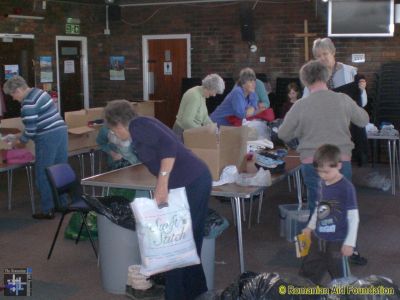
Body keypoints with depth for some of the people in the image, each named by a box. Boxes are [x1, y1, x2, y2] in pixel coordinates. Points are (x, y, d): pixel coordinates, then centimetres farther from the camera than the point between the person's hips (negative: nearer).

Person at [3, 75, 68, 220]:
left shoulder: (28, 104, -14)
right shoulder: (38, 92, 14)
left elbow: (31, 129, -14)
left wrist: (21, 141, 4)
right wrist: (25, 137, 21)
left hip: (48, 137, -9)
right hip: (61, 130, 9)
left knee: (43, 175, 1)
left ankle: (47, 210, 5)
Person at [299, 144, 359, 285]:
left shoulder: (346, 187, -18)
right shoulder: (323, 184, 2)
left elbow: (354, 217, -15)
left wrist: (349, 243, -15)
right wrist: (310, 227, 25)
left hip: (337, 242, -7)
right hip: (318, 239, 7)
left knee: (339, 278, 7)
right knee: (307, 273, 15)